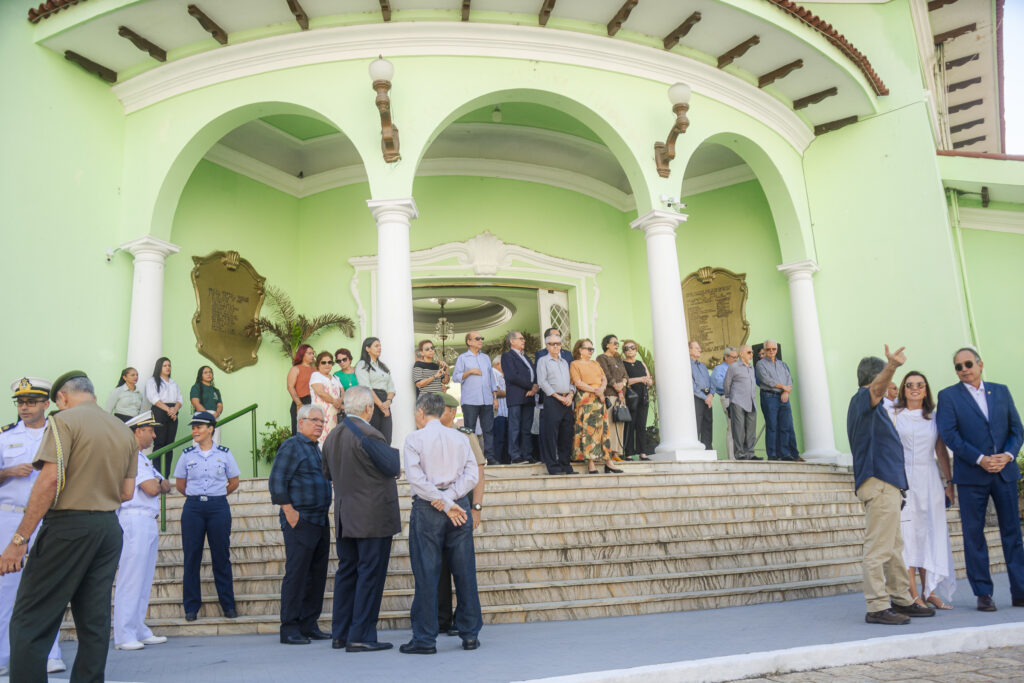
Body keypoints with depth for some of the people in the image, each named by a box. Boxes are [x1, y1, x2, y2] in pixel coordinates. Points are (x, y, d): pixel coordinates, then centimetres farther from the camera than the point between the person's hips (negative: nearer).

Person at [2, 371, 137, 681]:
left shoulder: (64, 420, -6)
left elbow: (50, 481, -16)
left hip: (68, 526, -6)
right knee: (95, 622, 10)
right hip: (109, 528, 6)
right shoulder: (124, 431, 12)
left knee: (30, 623, 1)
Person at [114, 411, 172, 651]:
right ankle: (123, 636, -2)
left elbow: (166, 486, 17)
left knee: (144, 580, 11)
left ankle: (139, 631, 16)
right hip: (135, 521, -10)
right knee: (130, 579, -7)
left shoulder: (142, 458, 21)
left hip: (148, 522, 10)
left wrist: (158, 483, -4)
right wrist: (159, 483, 5)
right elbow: (152, 489, -16)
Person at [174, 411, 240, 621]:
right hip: (193, 508, 1)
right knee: (191, 556, 3)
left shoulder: (224, 454, 3)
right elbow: (180, 484, 14)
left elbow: (234, 482, 11)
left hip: (218, 507, -1)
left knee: (221, 556, 2)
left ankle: (228, 604, 11)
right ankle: (191, 607, 14)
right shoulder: (187, 454, 5)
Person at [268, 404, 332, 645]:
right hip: (300, 521, -9)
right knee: (296, 575, -4)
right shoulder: (291, 446, -8)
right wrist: (289, 511, -17)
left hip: (321, 521, 9)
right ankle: (290, 628, 4)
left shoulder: (315, 448, 18)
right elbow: (276, 482, -14)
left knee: (317, 574, 10)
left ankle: (309, 625, 18)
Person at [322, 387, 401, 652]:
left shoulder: (332, 437, 8)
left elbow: (327, 473, 18)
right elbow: (393, 467, -13)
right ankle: (360, 637, 3)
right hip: (373, 517, -8)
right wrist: (395, 453, 6)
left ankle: (340, 634, 22)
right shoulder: (368, 434, -18)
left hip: (345, 518, 8)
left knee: (346, 572, 15)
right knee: (370, 573, -1)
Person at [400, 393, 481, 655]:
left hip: (427, 508, -3)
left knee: (426, 573, 3)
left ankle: (425, 638, 7)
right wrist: (450, 498, -8)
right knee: (465, 571, 8)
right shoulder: (460, 438, 10)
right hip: (460, 507, 3)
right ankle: (470, 634, 15)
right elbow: (471, 475, 0)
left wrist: (445, 504, -12)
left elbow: (416, 478, -12)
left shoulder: (414, 439, -1)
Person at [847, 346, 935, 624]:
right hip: (879, 483, -11)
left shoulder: (868, 406, 24)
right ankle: (877, 607, -7)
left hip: (886, 483, 11)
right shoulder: (862, 398, -8)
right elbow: (877, 387, -33)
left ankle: (901, 600, 26)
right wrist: (892, 366, -50)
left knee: (893, 548, 17)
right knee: (878, 547, -9)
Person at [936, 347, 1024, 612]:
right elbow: (949, 434, -7)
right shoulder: (948, 396, 2)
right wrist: (980, 459, -14)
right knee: (973, 533, 0)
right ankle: (983, 593, 8)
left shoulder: (1001, 391, 12)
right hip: (971, 474, -3)